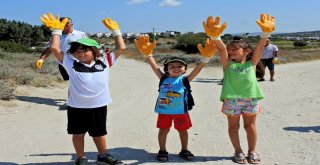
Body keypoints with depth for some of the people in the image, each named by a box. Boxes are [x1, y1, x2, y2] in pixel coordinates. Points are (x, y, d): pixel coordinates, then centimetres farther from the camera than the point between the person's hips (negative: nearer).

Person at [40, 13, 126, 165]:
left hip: (99, 106, 1)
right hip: (77, 106, -1)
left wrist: (115, 30, 7)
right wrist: (56, 30, -5)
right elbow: (55, 48, -7)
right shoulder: (71, 63, -1)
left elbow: (121, 48, 4)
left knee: (99, 133, 18)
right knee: (78, 133, 13)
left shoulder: (104, 63, 3)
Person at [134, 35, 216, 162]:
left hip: (181, 111, 0)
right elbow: (154, 66, -8)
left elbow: (197, 69, -16)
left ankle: (184, 150, 33)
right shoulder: (163, 79, -2)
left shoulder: (184, 80, -6)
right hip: (164, 110, 0)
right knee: (163, 130, 11)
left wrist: (206, 57, -29)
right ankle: (162, 150, 28)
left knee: (183, 130, 14)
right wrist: (147, 54, -20)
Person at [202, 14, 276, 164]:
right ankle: (238, 151, 24)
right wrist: (215, 36, -27)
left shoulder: (251, 64, 7)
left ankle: (252, 151, 26)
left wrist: (266, 32, -15)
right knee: (233, 126, 8)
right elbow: (221, 48, -11)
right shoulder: (228, 64, 4)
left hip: (251, 98, 1)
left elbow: (260, 46, -3)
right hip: (231, 99, 0)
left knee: (250, 125, 11)